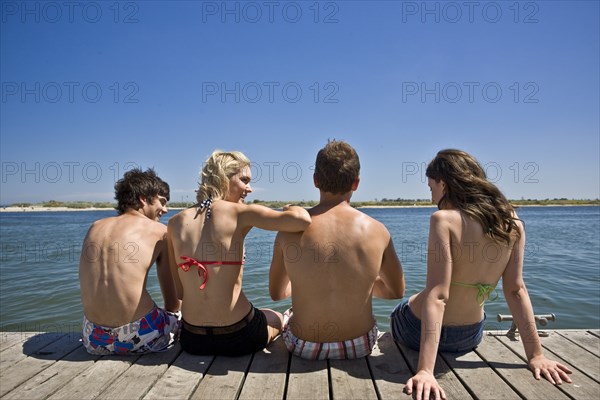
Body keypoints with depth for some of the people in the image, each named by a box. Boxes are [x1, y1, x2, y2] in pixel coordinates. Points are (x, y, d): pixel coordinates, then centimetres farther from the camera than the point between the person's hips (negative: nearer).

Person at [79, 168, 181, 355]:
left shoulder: (95, 227, 12)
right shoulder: (159, 231, -2)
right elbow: (172, 303, 1)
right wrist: (170, 313, 22)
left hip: (95, 339, 5)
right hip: (139, 337, -5)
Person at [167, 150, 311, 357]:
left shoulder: (175, 222, -1)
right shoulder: (239, 213, -15)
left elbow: (180, 292, 2)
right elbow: (302, 220, -28)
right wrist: (290, 209, -5)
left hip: (191, 339, 5)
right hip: (237, 337, -4)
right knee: (278, 318, 32)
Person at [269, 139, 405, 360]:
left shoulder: (290, 229, -14)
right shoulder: (376, 230, -14)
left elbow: (276, 293, 1)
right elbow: (397, 291, 3)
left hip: (304, 347, 0)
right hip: (360, 346, 1)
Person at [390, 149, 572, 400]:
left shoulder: (444, 219, -24)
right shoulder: (511, 221, -8)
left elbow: (437, 296, -29)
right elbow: (516, 290, -6)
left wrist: (425, 370, -28)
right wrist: (535, 354, 3)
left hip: (418, 331, -5)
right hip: (470, 338, 5)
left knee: (399, 313, 31)